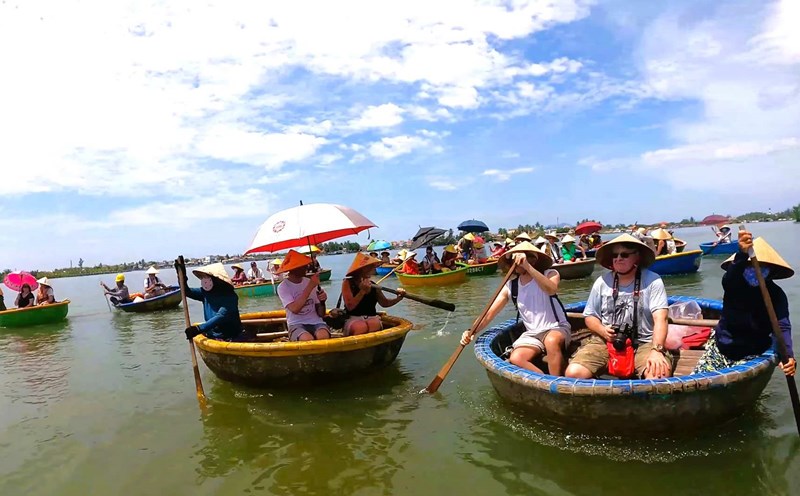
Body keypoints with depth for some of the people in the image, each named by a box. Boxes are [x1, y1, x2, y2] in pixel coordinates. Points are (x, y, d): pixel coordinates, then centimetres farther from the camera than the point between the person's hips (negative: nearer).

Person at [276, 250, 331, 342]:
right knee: (307, 340, -36)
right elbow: (294, 309, -20)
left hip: (315, 322, 2)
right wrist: (310, 287, -19)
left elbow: (321, 314, 10)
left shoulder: (311, 282, 7)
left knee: (323, 336, -33)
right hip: (296, 324, -2)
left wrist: (322, 302, -13)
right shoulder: (283, 287, -2)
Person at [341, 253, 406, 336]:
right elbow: (350, 306, -11)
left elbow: (385, 303, 23)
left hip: (372, 319, 4)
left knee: (374, 325, -34)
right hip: (354, 319, -3)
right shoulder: (348, 283, -1)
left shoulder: (373, 286, 12)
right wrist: (363, 291, -17)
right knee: (361, 328, -38)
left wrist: (399, 297, 6)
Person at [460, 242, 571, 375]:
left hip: (556, 328, -3)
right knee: (515, 359, -26)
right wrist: (472, 332, -22)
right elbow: (490, 313, -5)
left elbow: (552, 290, -33)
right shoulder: (511, 286, 1)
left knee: (551, 341, -38)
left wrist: (527, 267, -39)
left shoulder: (550, 274, -7)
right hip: (532, 333, 3)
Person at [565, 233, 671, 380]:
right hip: (605, 341, 2)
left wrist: (656, 350, -28)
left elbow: (660, 319, -13)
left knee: (659, 376, -33)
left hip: (644, 342, -2)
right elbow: (590, 316, 13)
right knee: (573, 373, -21)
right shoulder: (602, 282, 5)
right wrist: (602, 330, -9)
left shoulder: (652, 281, -4)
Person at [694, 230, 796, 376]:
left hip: (751, 354, -1)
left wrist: (788, 355, -42)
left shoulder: (776, 295, -10)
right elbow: (728, 277, -36)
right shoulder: (733, 284, -11)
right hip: (721, 347, 1)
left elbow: (782, 327, -22)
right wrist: (742, 254, -58)